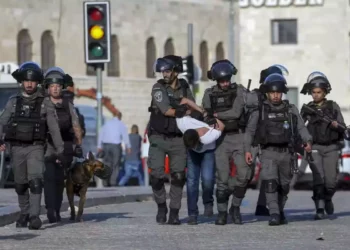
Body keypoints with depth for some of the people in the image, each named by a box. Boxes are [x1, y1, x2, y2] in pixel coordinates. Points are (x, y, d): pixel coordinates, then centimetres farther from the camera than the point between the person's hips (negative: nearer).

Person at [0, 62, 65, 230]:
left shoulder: (45, 103, 3)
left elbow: (54, 128, 3)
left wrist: (60, 150, 0)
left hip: (35, 148, -3)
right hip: (17, 148, 3)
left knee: (35, 181, -18)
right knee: (20, 184, 9)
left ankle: (35, 216, -20)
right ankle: (24, 213, 24)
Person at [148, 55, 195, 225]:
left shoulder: (184, 88, 5)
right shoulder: (158, 88, -6)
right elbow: (166, 110, -18)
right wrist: (186, 111, -12)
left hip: (178, 139, 2)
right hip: (159, 138, -2)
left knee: (178, 176, -2)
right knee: (156, 175, -8)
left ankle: (174, 213, 5)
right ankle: (161, 206, 14)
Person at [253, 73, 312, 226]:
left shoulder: (291, 110, 7)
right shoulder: (260, 110, 2)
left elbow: (301, 127, 5)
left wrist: (308, 141, -11)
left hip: (285, 153, 3)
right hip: (268, 153, -3)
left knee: (284, 186, 12)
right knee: (270, 183, -19)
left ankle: (280, 211, 30)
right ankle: (274, 214, -24)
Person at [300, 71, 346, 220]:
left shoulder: (333, 106, 5)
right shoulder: (307, 109, 6)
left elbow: (343, 127, 3)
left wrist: (336, 125, -19)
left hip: (331, 148, 0)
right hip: (315, 148, 0)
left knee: (331, 181, -3)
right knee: (318, 178, -15)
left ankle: (328, 199, 29)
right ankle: (320, 209, -12)